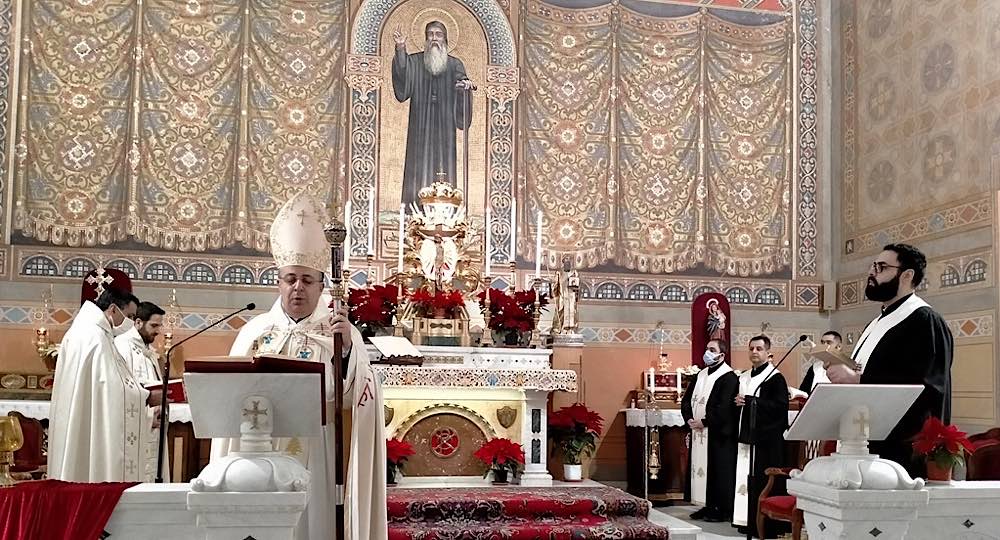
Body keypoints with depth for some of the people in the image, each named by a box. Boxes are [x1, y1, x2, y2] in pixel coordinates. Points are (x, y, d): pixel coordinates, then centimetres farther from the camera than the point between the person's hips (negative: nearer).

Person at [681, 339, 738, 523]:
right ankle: (708, 506, 20)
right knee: (701, 468, 10)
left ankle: (724, 511, 7)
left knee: (720, 472, -1)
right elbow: (686, 399, 15)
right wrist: (689, 418, -2)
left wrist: (704, 422, -18)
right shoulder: (701, 374, 14)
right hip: (699, 432, 8)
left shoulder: (729, 377, -11)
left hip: (718, 434, -8)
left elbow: (724, 407, -20)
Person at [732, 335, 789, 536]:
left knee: (764, 482, -6)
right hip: (746, 435, 7)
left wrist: (749, 401, -16)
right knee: (744, 479, 5)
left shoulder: (775, 378, -4)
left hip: (767, 438, -7)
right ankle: (747, 521, 11)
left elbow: (780, 405, -16)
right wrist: (738, 403, 2)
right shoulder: (743, 378, 17)